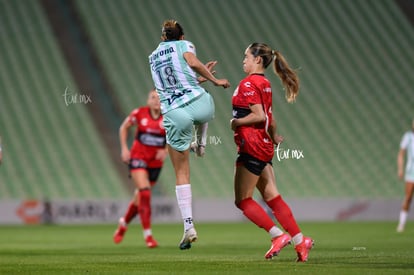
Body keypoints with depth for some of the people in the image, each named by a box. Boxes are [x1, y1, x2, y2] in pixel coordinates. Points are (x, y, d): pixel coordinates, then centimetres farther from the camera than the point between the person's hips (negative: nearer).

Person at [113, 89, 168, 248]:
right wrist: (124, 148, 0)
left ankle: (123, 223, 41)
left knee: (140, 198, 12)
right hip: (138, 158, -2)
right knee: (145, 193, -20)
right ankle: (148, 235, -17)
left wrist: (166, 151, -15)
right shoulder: (139, 113, -7)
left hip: (155, 162, 2)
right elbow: (124, 128, 9)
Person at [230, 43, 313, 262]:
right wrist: (274, 137, 35)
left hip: (251, 146, -9)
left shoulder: (248, 84, -14)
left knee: (242, 200, -1)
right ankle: (299, 240, 3)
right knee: (272, 197, 8)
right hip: (264, 146, 9)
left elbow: (259, 115, -22)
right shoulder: (265, 84, 13)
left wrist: (236, 122, -10)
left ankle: (278, 235, -5)